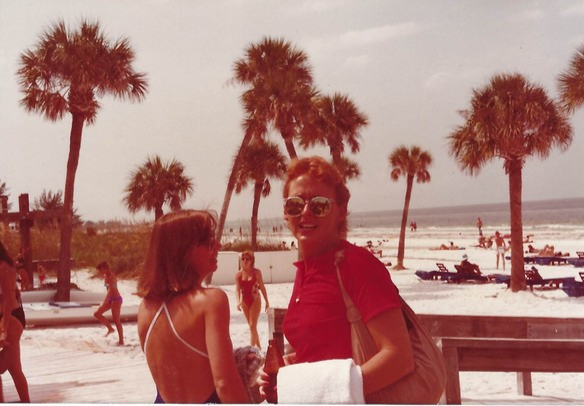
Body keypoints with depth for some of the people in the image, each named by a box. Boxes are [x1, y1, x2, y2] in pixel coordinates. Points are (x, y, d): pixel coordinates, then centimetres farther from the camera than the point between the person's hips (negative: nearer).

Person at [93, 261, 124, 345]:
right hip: (110, 299, 9)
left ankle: (121, 341, 2)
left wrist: (104, 302, -32)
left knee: (116, 320, -6)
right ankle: (110, 328, 13)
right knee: (97, 314, 4)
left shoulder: (111, 277, -18)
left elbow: (110, 290, -27)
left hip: (116, 299, -9)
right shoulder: (106, 276, 9)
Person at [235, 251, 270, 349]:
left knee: (253, 326, -10)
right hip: (245, 301, 4)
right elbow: (237, 289, -7)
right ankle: (258, 347, 27)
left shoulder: (256, 272, -6)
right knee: (252, 326, 14)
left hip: (255, 300, -4)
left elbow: (262, 287, 0)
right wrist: (238, 302, -23)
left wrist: (267, 302, 3)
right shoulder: (239, 274, -1)